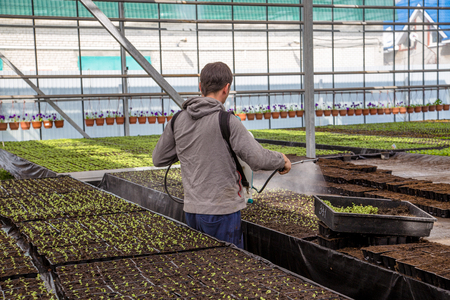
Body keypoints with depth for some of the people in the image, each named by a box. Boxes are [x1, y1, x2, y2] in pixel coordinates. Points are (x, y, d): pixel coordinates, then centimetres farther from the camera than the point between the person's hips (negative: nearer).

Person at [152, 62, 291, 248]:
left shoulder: (178, 120, 1)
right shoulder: (227, 122, -16)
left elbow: (159, 159, 12)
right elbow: (258, 159, -19)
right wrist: (281, 160, 1)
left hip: (192, 211, 6)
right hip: (221, 212, -6)